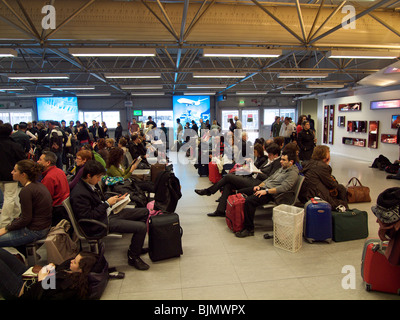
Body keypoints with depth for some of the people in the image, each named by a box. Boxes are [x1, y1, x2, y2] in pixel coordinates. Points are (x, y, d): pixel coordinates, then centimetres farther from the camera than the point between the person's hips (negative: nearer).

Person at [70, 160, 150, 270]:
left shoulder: (92, 184, 5)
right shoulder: (79, 194, -23)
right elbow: (88, 217, -24)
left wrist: (115, 200, 3)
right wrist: (107, 203, -19)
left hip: (108, 212, 10)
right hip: (101, 223, -10)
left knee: (144, 212, 11)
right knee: (141, 227, -19)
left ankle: (136, 246, 23)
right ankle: (133, 257, 4)